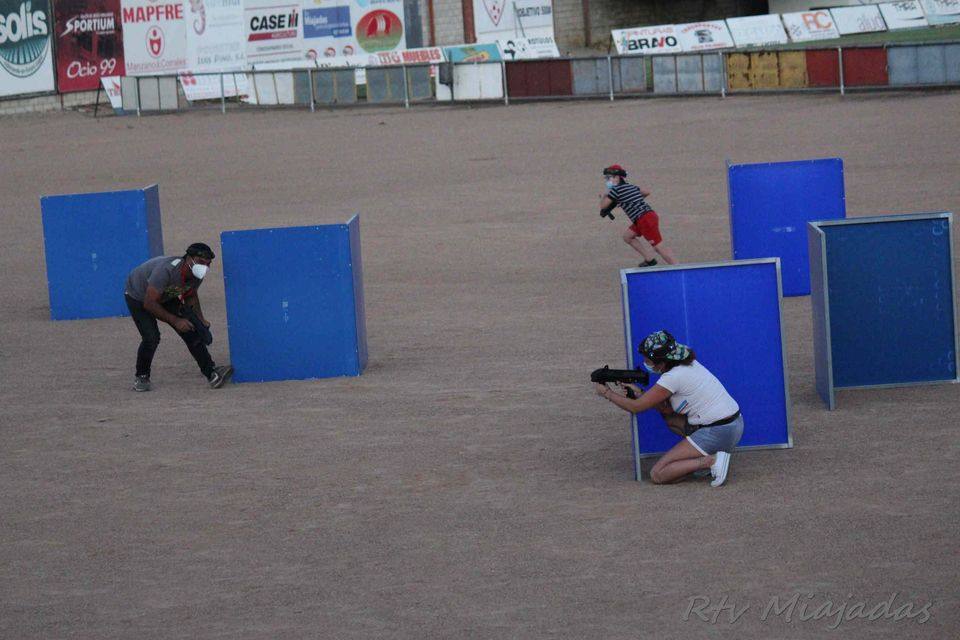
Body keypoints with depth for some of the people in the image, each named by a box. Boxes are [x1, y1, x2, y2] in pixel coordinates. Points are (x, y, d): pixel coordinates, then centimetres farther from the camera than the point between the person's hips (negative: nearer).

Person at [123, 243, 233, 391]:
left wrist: (200, 319, -11)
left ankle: (211, 373, -8)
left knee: (191, 331, -9)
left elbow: (190, 296, 5)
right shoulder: (166, 270, -41)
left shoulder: (196, 276, -18)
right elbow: (149, 304, -37)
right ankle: (141, 378, 1)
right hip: (138, 296, -6)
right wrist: (175, 321, -33)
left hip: (166, 297, 6)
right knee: (151, 337, -22)